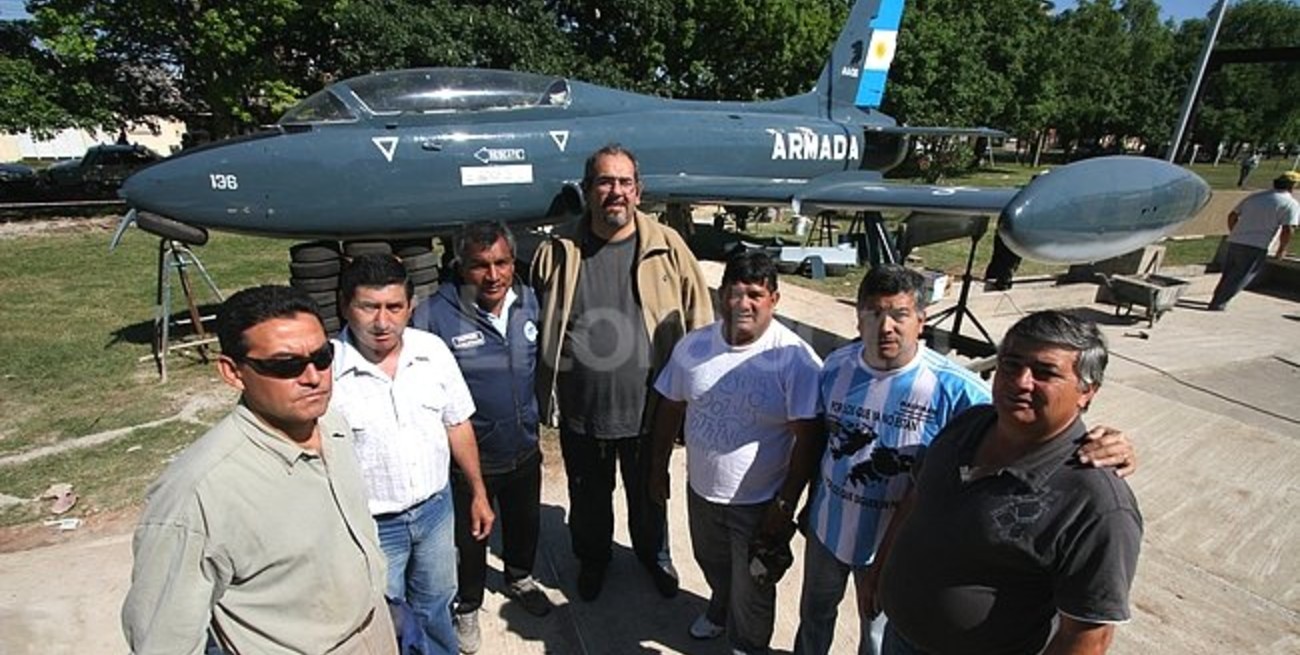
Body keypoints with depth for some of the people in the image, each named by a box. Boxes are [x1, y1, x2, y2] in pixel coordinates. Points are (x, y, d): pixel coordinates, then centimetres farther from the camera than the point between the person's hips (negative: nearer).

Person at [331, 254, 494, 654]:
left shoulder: (433, 350, -9)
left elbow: (457, 424, 2)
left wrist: (478, 493, 7)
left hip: (436, 508, 4)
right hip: (370, 526, -3)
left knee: (435, 606, 26)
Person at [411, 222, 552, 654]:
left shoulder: (529, 301, -7)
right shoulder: (435, 315, -24)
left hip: (524, 451, 5)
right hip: (467, 459, -4)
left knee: (525, 524, 27)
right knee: (470, 539, 19)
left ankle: (520, 580, 57)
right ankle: (468, 607, 48)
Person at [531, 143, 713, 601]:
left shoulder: (667, 247, -8)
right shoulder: (558, 251, -6)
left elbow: (698, 325, -4)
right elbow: (536, 327, 2)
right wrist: (543, 396, 2)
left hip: (648, 408, 0)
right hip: (580, 410, 1)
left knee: (649, 495, 24)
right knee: (589, 498, 23)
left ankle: (654, 555, 53)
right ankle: (592, 558, 52)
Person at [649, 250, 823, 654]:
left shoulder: (795, 360, -23)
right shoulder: (693, 346, -9)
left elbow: (808, 439, -19)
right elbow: (670, 408, 2)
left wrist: (786, 505, -16)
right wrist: (659, 468, 8)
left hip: (759, 502, -4)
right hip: (701, 489, 5)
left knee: (752, 587, 20)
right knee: (712, 565, 31)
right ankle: (720, 610, 62)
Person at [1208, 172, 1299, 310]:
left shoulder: (1255, 196, 13)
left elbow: (1232, 216, 16)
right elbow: (1288, 230, -12)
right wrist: (1282, 249, 1)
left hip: (1235, 242, 5)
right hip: (1256, 247, -5)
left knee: (1228, 274, 18)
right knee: (1240, 278, 3)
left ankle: (1216, 300, 24)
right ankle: (1218, 304, 0)